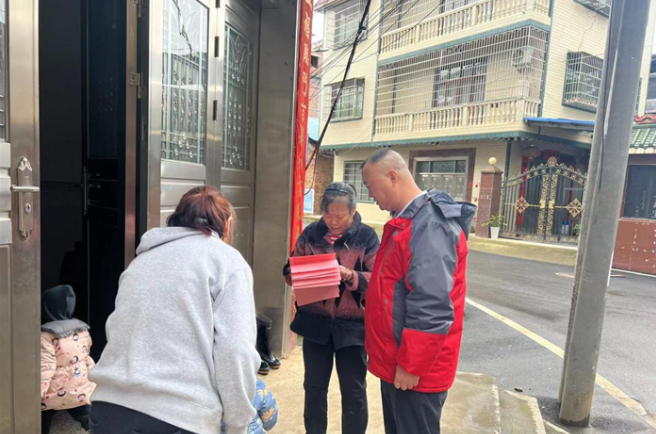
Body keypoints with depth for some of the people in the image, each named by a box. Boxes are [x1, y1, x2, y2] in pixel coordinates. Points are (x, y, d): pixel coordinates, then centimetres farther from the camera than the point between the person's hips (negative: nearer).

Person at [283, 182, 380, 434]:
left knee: (354, 391, 10)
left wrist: (351, 276, -27)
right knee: (314, 386, 18)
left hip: (352, 325, -3)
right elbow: (290, 271, 5)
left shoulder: (367, 236, -8)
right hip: (315, 322, 3)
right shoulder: (310, 233, 1)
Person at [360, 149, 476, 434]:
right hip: (396, 362, 9)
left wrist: (411, 366, -20)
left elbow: (432, 309, -27)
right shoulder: (409, 220, 10)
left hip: (416, 370, -9)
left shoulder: (430, 225, -23)